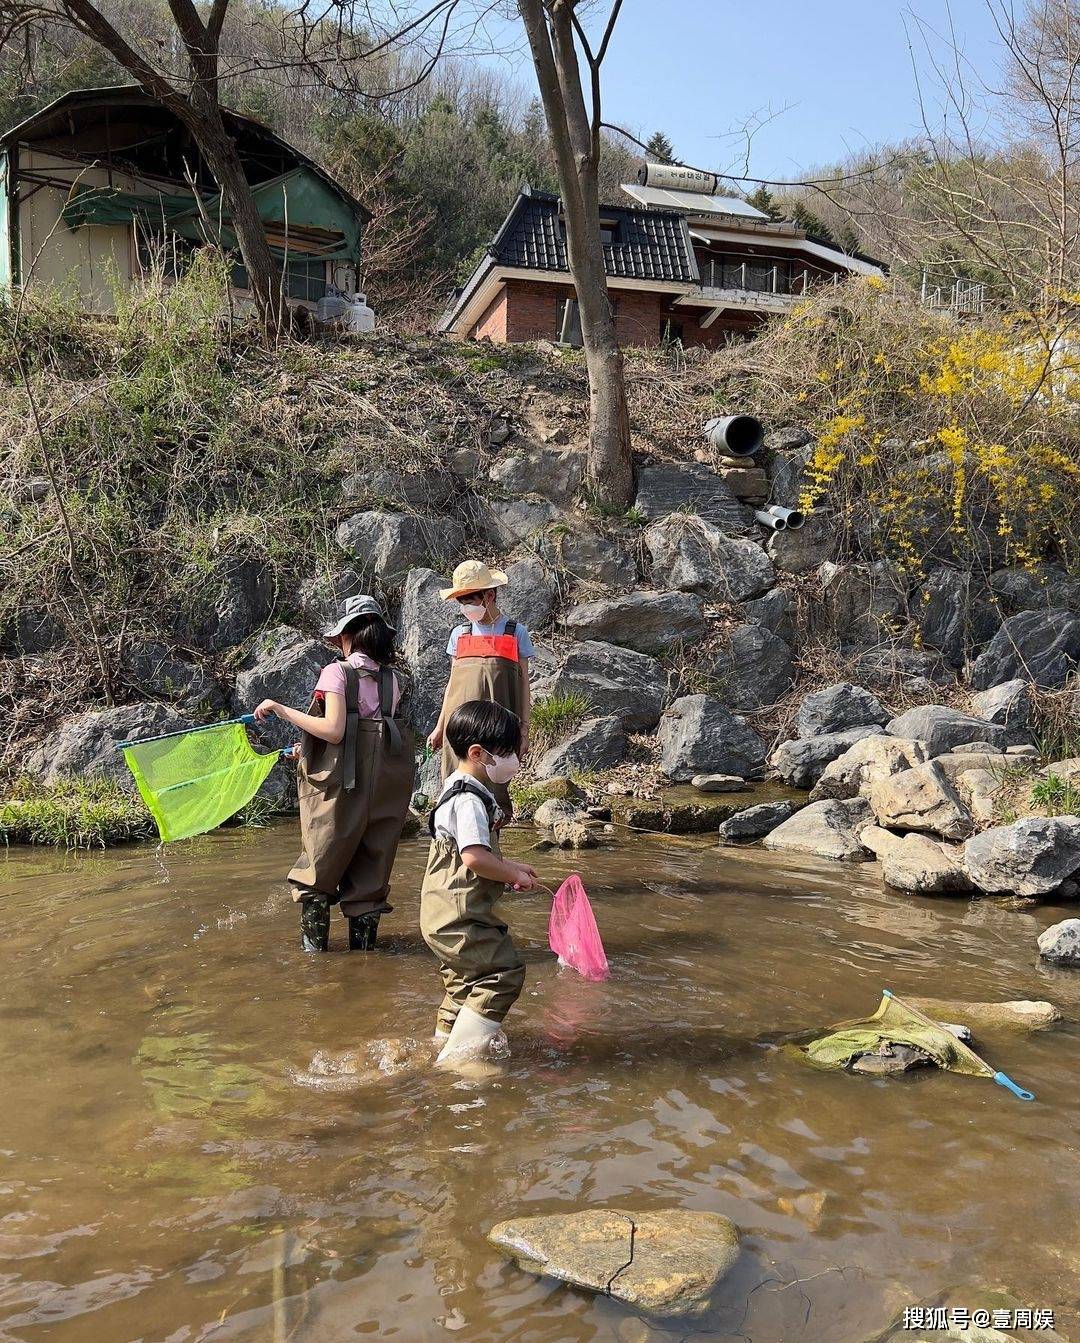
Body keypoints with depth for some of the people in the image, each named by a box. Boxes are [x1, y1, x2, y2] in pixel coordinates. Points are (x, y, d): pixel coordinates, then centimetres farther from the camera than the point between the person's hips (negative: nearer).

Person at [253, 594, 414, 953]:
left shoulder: (337, 672, -7)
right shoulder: (390, 678, 10)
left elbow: (333, 731, -18)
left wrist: (282, 710, -9)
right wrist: (310, 746, 24)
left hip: (342, 782, -5)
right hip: (383, 785, 5)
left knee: (319, 870, 10)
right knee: (370, 872, 13)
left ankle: (314, 944, 15)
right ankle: (364, 942, 19)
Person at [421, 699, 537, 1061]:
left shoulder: (460, 790, 15)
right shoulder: (469, 800, -19)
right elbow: (475, 858, -28)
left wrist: (507, 868, 17)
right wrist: (514, 875, -14)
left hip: (446, 914, 11)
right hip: (460, 916, -11)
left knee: (464, 982, 22)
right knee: (504, 972, -11)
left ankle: (445, 1046, 36)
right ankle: (458, 1056, -7)